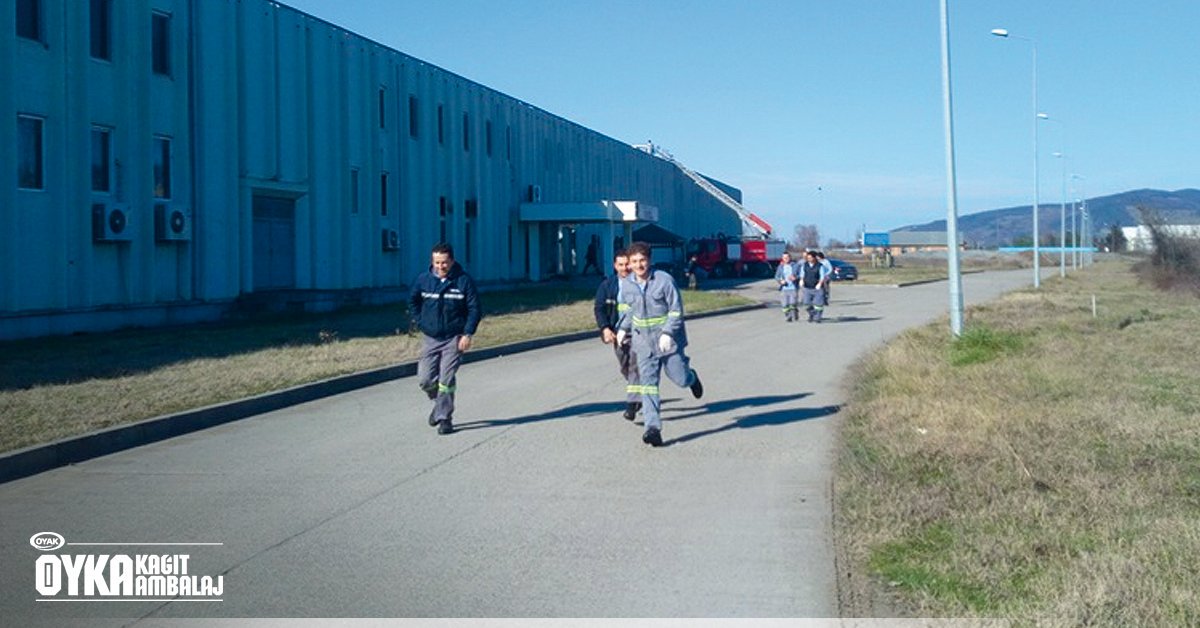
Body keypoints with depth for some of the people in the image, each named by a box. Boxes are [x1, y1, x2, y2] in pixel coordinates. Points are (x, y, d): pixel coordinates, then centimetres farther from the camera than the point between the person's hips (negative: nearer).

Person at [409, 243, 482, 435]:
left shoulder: (464, 280, -7)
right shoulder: (423, 280, 0)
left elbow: (474, 309, -2)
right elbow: (412, 302, 17)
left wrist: (468, 334, -10)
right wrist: (421, 323, 7)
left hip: (454, 339, -3)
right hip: (430, 338, 3)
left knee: (446, 380, -8)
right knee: (425, 380, 1)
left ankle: (445, 418, 3)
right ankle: (440, 402, 29)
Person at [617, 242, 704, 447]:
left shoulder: (664, 280, -14)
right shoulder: (626, 285, 1)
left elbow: (676, 309, -12)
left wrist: (667, 333, -21)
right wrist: (623, 328, 9)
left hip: (668, 339, -3)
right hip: (644, 341, 3)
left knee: (680, 378, 6)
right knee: (648, 383, -5)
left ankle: (692, 378, 44)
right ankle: (653, 427, -6)